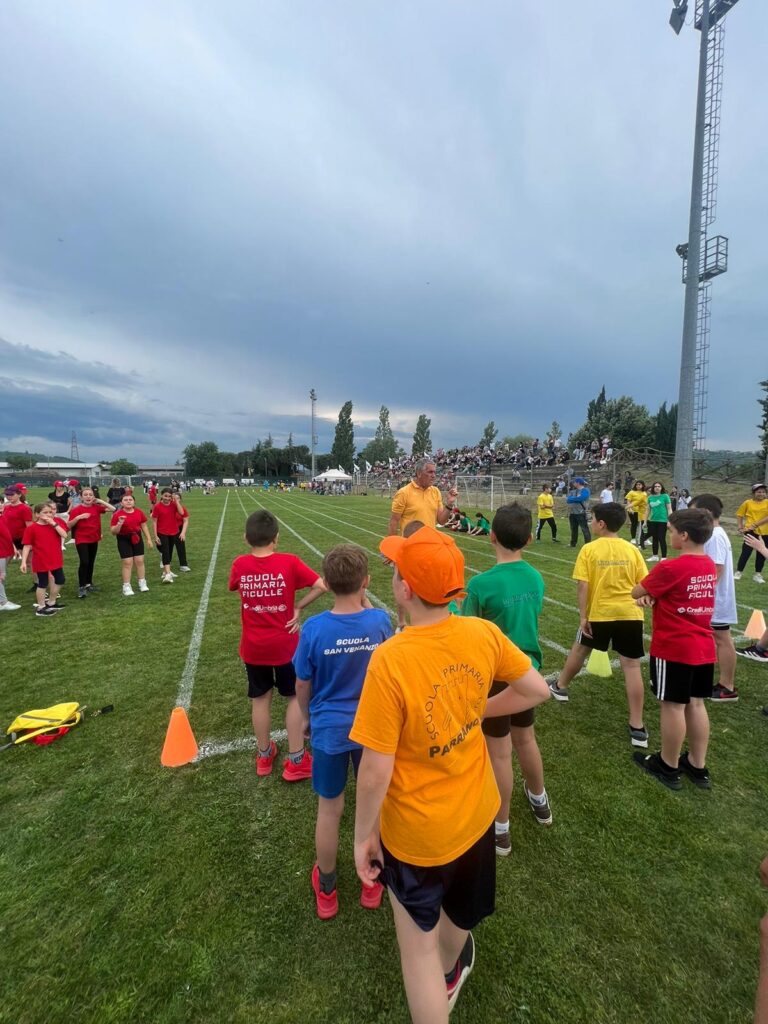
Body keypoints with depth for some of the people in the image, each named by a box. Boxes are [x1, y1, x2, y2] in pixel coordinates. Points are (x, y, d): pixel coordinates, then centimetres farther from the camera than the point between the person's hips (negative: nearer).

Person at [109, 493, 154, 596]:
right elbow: (113, 532, -12)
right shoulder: (117, 514, -13)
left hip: (137, 538, 4)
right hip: (124, 540, -4)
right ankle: (126, 586, 6)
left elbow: (144, 526, 10)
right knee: (127, 562, -4)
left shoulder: (139, 512, -2)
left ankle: (142, 583, 21)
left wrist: (148, 539, 8)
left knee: (139, 561, 7)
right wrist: (119, 523, -29)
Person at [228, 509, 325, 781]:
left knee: (260, 699, 19)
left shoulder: (240, 564, -10)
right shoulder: (289, 562, -18)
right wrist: (298, 608, -10)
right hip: (285, 644, -2)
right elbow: (321, 586, -20)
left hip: (253, 647, 3)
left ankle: (264, 755, 37)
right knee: (295, 697, 14)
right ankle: (296, 761, 23)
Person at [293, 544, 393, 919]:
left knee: (329, 810, 20)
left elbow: (303, 684, -7)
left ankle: (326, 890, 43)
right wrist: (365, 603, 1)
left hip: (329, 730, 0)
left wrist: (307, 717, 13)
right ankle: (371, 881, 44)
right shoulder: (380, 620, -18)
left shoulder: (313, 628, -20)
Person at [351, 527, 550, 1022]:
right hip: (476, 811, 6)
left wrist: (364, 836, -7)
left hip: (416, 831, -6)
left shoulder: (390, 659, -33)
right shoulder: (484, 634, -19)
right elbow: (537, 690, -4)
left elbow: (376, 771, -25)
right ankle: (449, 974, 67)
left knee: (418, 944, 21)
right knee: (457, 909, 35)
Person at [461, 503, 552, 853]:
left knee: (500, 753, 12)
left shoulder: (480, 584, -25)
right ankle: (539, 800, 52)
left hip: (495, 676, -6)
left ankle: (501, 829, 32)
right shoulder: (536, 578, -6)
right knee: (525, 739, 28)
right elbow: (525, 623, 6)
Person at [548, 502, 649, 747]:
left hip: (599, 613, -2)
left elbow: (582, 586, -12)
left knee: (580, 649, 22)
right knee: (631, 666, 5)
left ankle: (560, 686, 44)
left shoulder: (589, 549, -8)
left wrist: (583, 616, -7)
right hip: (630, 613, 2)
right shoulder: (632, 550, 1)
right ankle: (637, 727, 9)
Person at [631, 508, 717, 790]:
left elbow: (636, 593, -10)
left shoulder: (670, 568, -22)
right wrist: (655, 596, -5)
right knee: (696, 704, 16)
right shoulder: (710, 566, 3)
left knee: (672, 706, 6)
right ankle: (698, 766, 29)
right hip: (703, 648, 7)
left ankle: (668, 767, 22)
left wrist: (648, 593, 11)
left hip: (673, 649, -7)